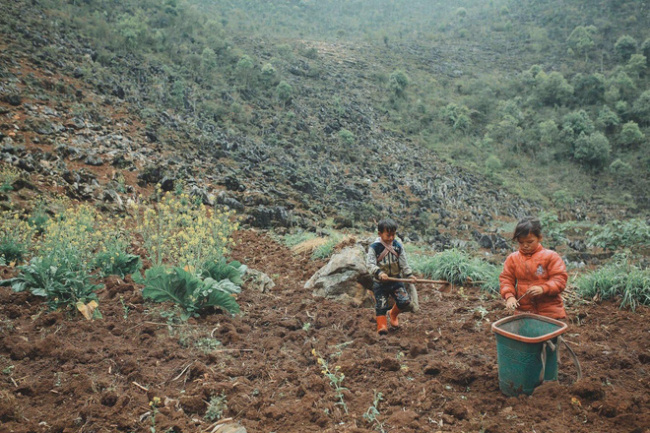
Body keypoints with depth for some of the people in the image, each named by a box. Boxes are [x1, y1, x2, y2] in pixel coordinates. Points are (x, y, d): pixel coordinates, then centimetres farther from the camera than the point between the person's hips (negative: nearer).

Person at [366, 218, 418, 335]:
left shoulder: (398, 246, 2)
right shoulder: (374, 247, -10)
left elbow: (404, 263, 6)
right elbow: (370, 264, -16)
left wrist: (409, 275, -7)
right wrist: (379, 273, -31)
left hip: (396, 280, 3)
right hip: (380, 282, -3)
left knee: (405, 300, -4)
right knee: (381, 305, -1)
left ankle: (393, 314, 23)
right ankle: (382, 325, 12)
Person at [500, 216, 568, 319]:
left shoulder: (551, 256, -4)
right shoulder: (512, 258, 4)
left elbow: (560, 280, -8)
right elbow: (506, 279, 4)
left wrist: (543, 288, -24)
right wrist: (509, 296, -14)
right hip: (523, 311, 2)